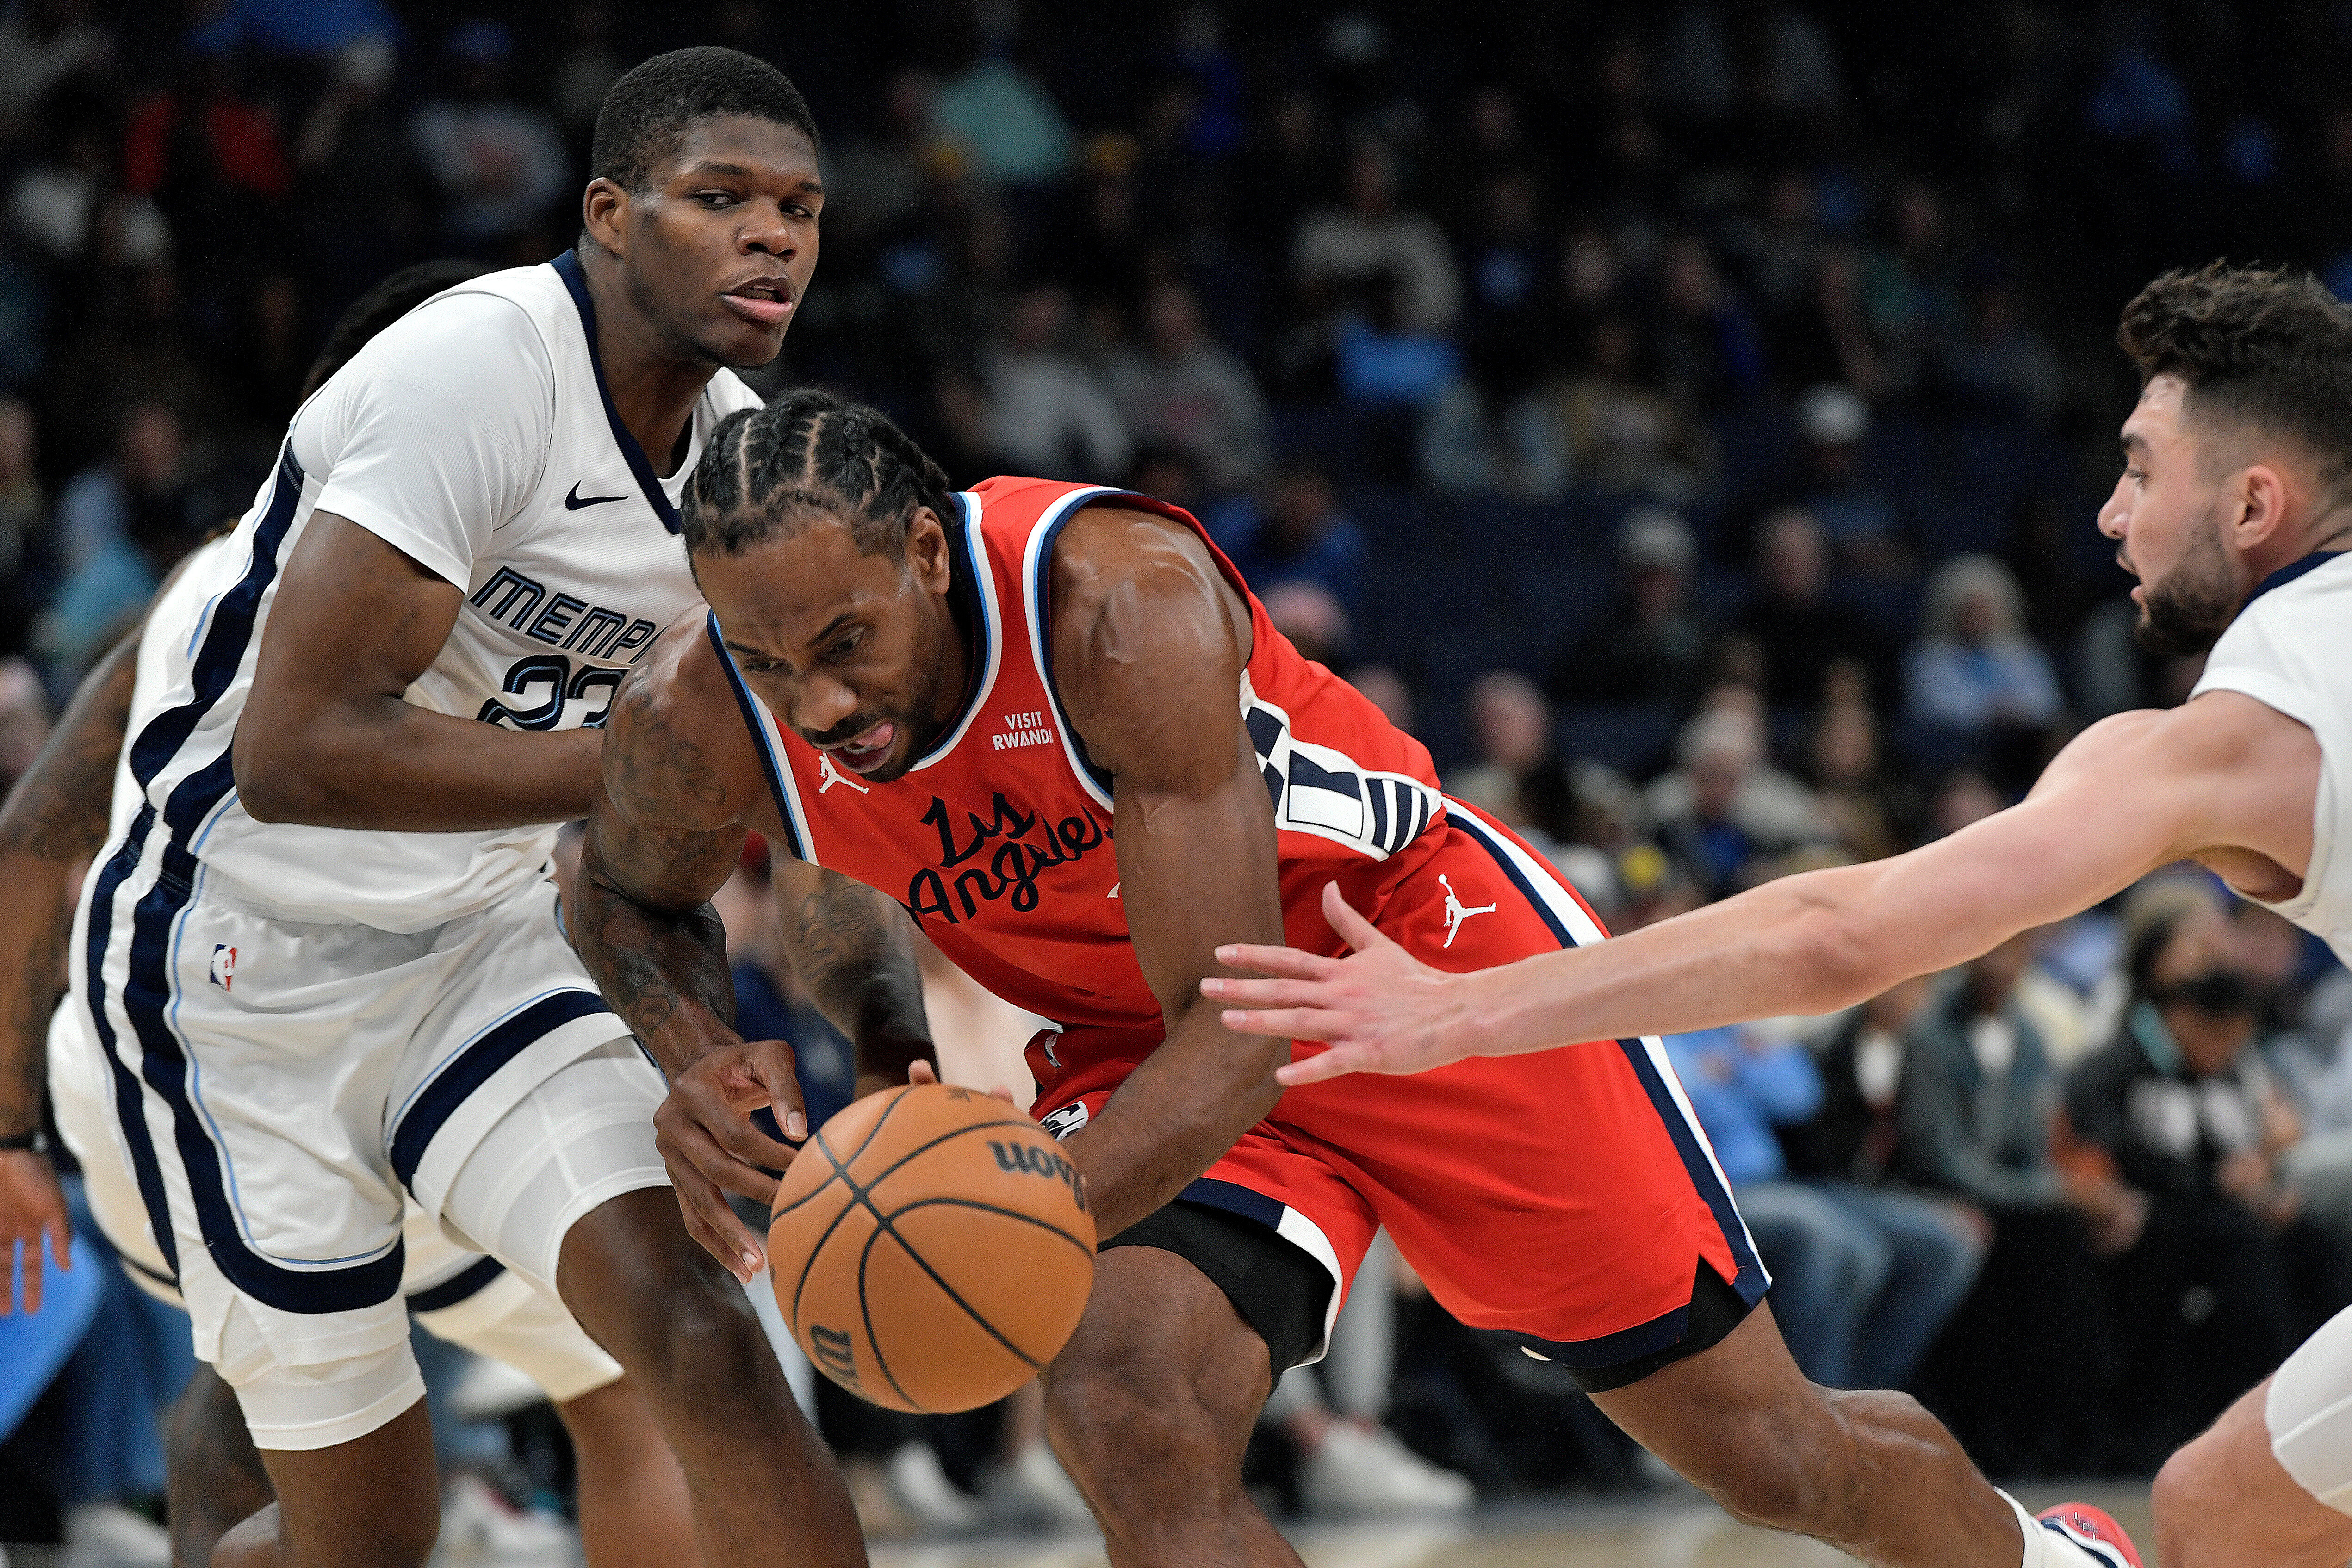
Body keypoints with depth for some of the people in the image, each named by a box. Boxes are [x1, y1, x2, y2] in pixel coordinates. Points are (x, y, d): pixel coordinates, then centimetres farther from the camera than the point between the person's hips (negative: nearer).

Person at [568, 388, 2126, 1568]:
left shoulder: (1118, 597, -35)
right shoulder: (697, 723, -21)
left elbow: (1238, 1026, -33)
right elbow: (631, 896, 4)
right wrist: (706, 1057, -18)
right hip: (1140, 1037, 3)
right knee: (1127, 1420, -27)